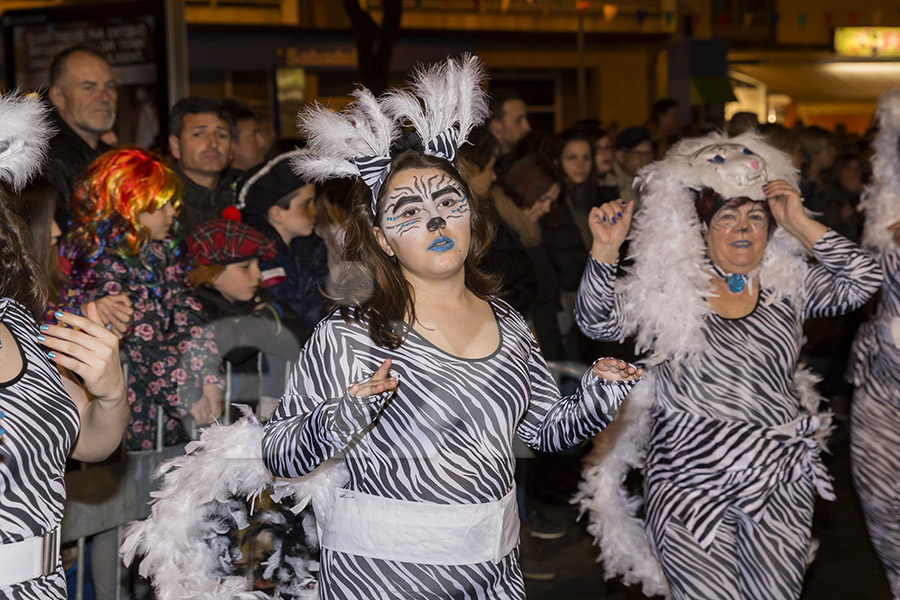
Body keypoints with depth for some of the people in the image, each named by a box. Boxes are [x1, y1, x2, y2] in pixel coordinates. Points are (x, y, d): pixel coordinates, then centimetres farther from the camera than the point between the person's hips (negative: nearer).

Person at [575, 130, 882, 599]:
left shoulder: (788, 283, 6)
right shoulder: (667, 284, 0)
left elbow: (862, 282, -4)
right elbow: (598, 322, -7)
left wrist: (801, 225, -7)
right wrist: (606, 250, -20)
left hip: (779, 479, 3)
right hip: (690, 480, -2)